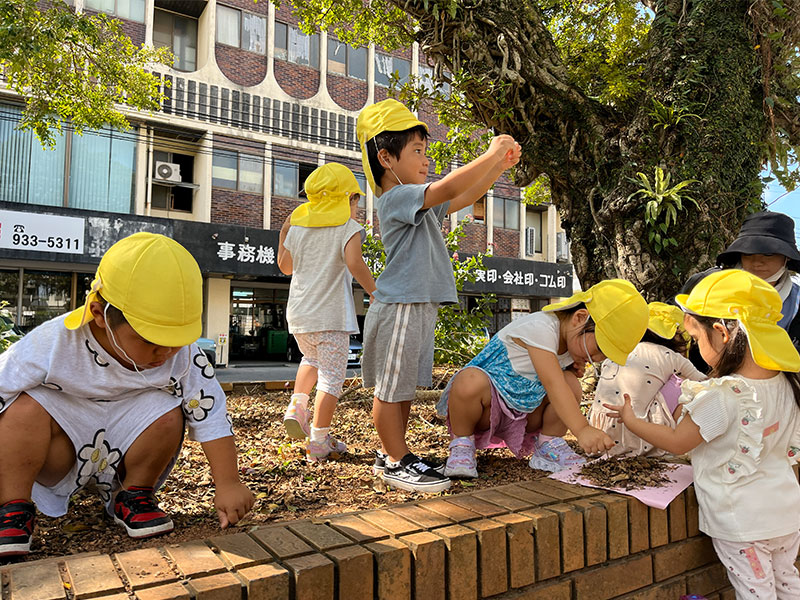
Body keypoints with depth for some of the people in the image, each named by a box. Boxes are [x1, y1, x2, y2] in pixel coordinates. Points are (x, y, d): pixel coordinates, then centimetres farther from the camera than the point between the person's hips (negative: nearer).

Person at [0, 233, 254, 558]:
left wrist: (228, 484, -21)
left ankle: (134, 494, -2)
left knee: (167, 410, -26)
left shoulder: (183, 355, -22)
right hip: (59, 457, -1)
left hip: (125, 453, 2)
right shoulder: (51, 345, -27)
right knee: (26, 408, -28)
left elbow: (211, 415, -19)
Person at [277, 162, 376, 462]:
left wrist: (283, 234, 30)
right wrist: (375, 294, -14)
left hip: (298, 313, 6)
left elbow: (285, 266, 19)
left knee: (311, 359, 31)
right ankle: (319, 442, 6)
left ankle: (297, 405, 14)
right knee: (331, 375, 3)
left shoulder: (298, 225, 10)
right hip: (331, 314, -6)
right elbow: (354, 262, -22)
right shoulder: (348, 227, -5)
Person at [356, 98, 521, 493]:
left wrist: (500, 168, 15)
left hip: (420, 308, 10)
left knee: (404, 387, 16)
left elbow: (464, 197, 25)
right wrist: (491, 154, -18)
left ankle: (389, 453, 27)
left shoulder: (418, 202, 18)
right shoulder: (396, 198, -14)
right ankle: (398, 462, 11)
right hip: (399, 308, -10)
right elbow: (449, 188, -28)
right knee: (391, 389, 1)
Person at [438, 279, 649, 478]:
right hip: (488, 405, -7)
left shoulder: (575, 339, 0)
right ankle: (461, 444, -15)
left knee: (571, 383, -15)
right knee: (470, 382, -41)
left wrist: (574, 367, -6)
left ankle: (549, 446, 0)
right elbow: (552, 384, -39)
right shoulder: (539, 328, -29)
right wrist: (582, 430, -47)